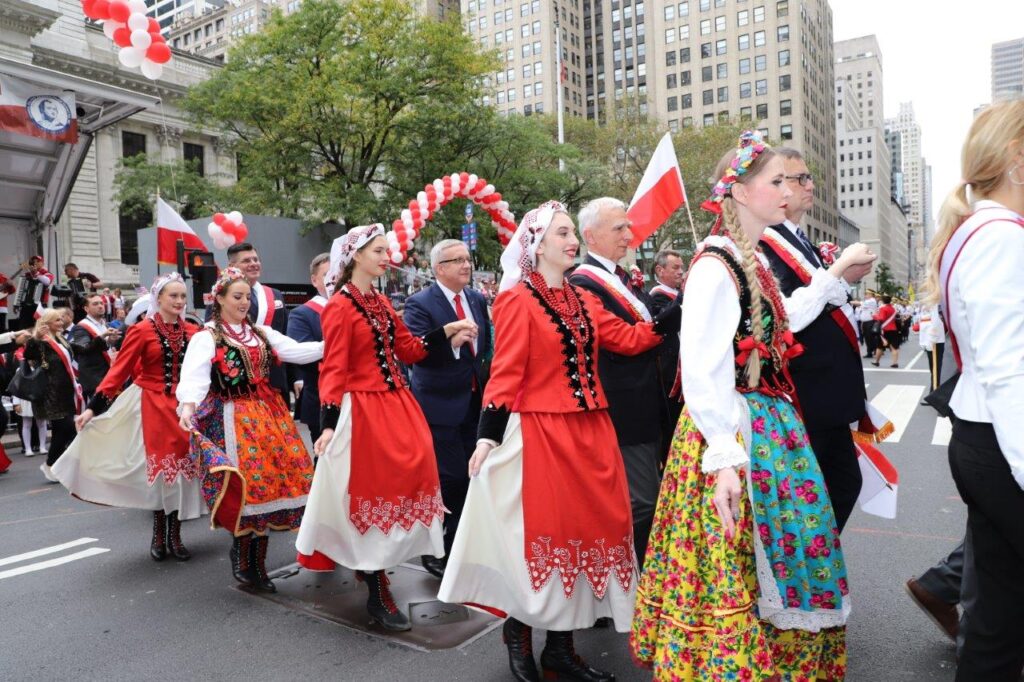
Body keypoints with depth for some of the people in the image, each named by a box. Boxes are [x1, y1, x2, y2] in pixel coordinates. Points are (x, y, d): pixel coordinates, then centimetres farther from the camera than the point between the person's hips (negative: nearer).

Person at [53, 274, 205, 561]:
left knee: (181, 467, 5)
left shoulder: (192, 332, 5)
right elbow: (118, 371, -8)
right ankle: (158, 536, 21)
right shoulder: (142, 331, -5)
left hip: (184, 407, 3)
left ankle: (174, 536, 18)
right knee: (159, 468, 4)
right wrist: (93, 407, -14)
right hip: (154, 406, -3)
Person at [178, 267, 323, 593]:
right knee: (246, 484, -8)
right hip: (232, 418, -5)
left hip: (269, 414, 5)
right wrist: (188, 406, -37)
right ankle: (242, 558, 13)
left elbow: (297, 351, 2)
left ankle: (255, 561, 17)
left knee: (272, 480, 3)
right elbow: (194, 374, -19)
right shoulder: (206, 338, -3)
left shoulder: (262, 333, 13)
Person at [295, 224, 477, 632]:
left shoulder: (381, 302, 13)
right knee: (372, 493, 0)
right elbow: (333, 369, -16)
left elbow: (407, 349, 14)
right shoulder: (339, 307, -10)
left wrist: (446, 335, 6)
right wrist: (329, 423, -23)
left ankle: (367, 565, 33)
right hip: (364, 410, -8)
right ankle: (377, 594, 13)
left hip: (397, 405, 8)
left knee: (402, 483, 13)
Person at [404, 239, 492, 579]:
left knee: (469, 477, 12)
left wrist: (484, 376, 12)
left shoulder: (478, 300, 8)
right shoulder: (420, 304, -11)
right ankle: (431, 550, 16)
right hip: (440, 405, -6)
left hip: (473, 402, 7)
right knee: (449, 478, -4)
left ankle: (454, 547, 28)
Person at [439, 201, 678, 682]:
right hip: (540, 433, -7)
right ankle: (519, 635, 25)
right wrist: (489, 435, -18)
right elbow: (506, 373, -12)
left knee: (583, 529, 10)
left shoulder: (583, 300, 14)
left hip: (589, 432, 7)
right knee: (542, 532, 1)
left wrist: (680, 309, 5)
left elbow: (629, 339, 8)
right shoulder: (516, 300, -7)